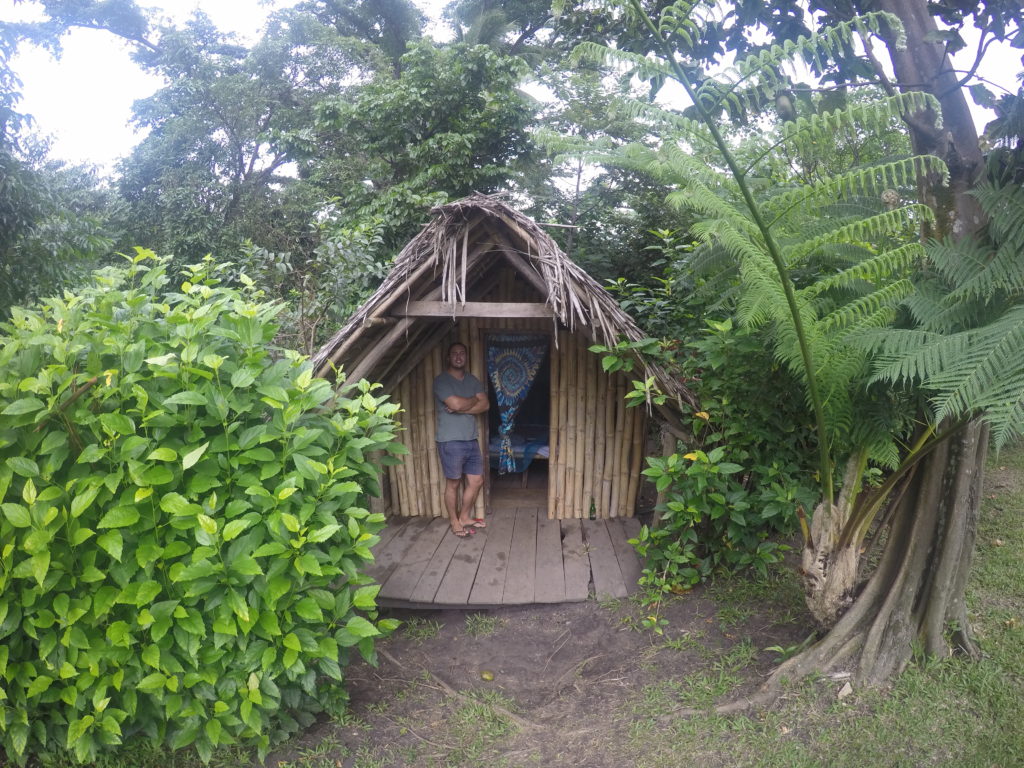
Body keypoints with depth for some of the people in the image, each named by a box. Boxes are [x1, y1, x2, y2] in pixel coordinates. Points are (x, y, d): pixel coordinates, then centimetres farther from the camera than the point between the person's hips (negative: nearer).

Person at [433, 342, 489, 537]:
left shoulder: (472, 380, 9)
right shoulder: (441, 380, -11)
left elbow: (485, 404, -2)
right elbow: (456, 403, -24)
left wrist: (461, 408, -16)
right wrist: (474, 400, -5)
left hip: (471, 440, 7)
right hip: (450, 441, -7)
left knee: (476, 481, 12)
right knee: (453, 483, 6)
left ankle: (465, 517, 30)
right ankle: (454, 522, 22)